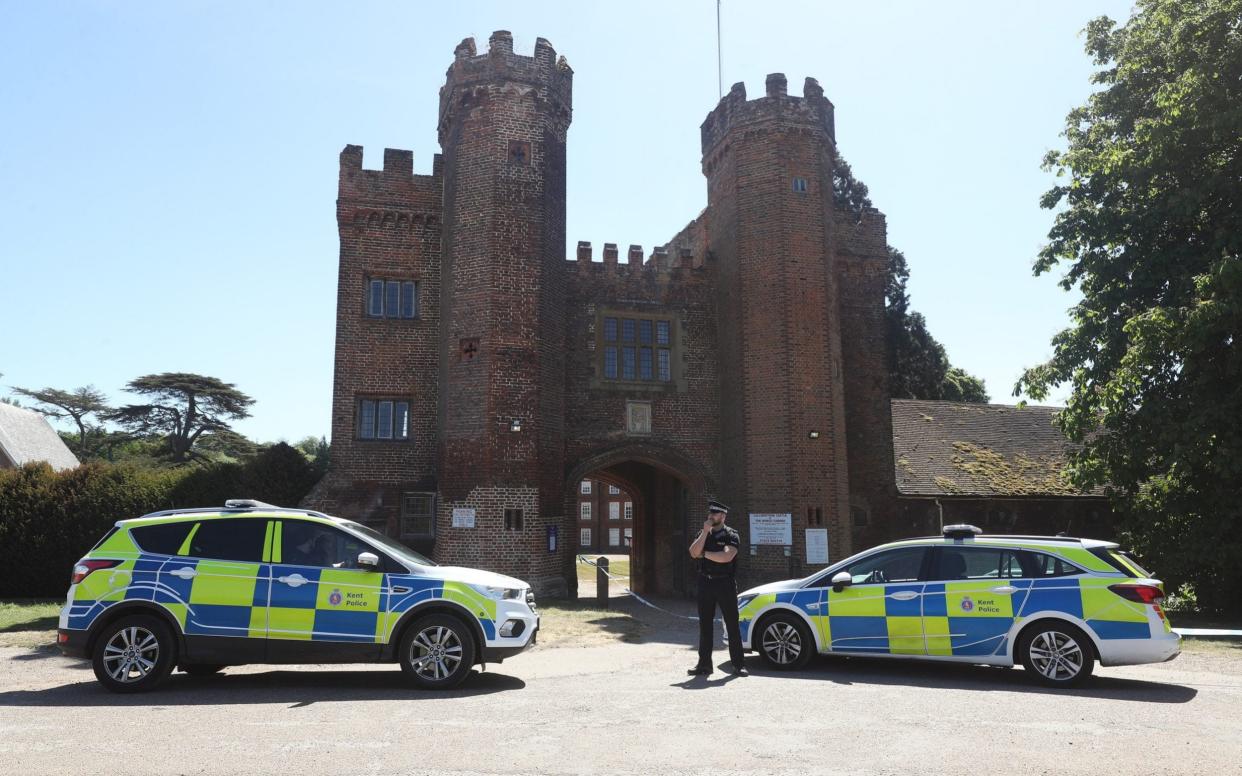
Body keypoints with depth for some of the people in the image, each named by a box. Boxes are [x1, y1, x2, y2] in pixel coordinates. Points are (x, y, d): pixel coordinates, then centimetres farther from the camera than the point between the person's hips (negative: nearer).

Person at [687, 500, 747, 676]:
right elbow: (694, 552, -6)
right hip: (705, 583, 5)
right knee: (704, 625, 7)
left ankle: (738, 664, 6)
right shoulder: (703, 534, 11)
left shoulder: (731, 535, -4)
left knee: (732, 625, 0)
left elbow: (726, 556, -21)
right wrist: (705, 532, -11)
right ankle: (704, 664, 14)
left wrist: (705, 553, -10)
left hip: (725, 583, -4)